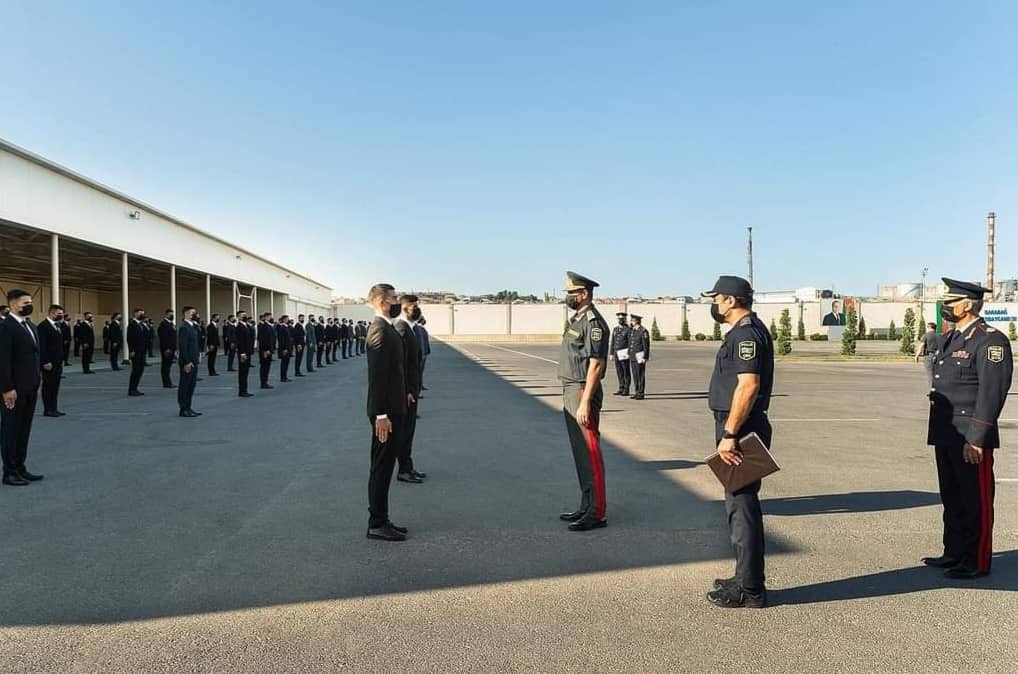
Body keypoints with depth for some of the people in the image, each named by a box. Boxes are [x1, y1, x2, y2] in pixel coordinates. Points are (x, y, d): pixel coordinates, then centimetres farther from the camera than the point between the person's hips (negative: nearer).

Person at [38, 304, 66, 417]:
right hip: (49, 363, -8)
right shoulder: (43, 326, -12)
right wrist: (45, 362, -20)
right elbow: (41, 346, -16)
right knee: (48, 386, -1)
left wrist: (61, 360, 15)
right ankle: (48, 410, 4)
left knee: (55, 386, 10)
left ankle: (54, 408, 15)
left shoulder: (57, 325, 15)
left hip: (57, 362, 8)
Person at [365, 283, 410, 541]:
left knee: (384, 467, 15)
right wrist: (381, 415, -23)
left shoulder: (387, 327, 13)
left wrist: (403, 393, 16)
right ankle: (377, 525, 8)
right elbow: (377, 375, -22)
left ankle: (380, 520, 24)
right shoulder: (380, 329, -17)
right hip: (386, 411, -10)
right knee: (381, 467, -1)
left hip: (392, 407, 10)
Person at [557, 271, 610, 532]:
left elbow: (596, 365, -20)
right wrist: (570, 399, 18)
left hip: (583, 393, -10)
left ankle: (597, 513, 2)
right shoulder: (575, 319, 15)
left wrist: (585, 403, -23)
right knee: (580, 452, 14)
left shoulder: (593, 322, -15)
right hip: (570, 392, 10)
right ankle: (586, 507, 24)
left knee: (590, 453, -5)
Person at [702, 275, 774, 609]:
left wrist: (728, 435, -25)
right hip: (740, 430, 11)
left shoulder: (746, 334, -16)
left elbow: (749, 386, -26)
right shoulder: (748, 330, 17)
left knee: (742, 506, -4)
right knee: (740, 504, 17)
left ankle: (749, 590, 6)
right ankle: (746, 579, 28)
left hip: (740, 431, -11)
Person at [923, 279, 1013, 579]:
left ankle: (977, 562, 12)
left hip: (971, 438, -9)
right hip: (945, 436, 9)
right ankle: (954, 554, 28)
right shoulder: (950, 339, 15)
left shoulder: (990, 340, -12)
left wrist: (976, 439, -21)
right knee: (952, 498, 17)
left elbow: (992, 392, -18)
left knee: (976, 501, 2)